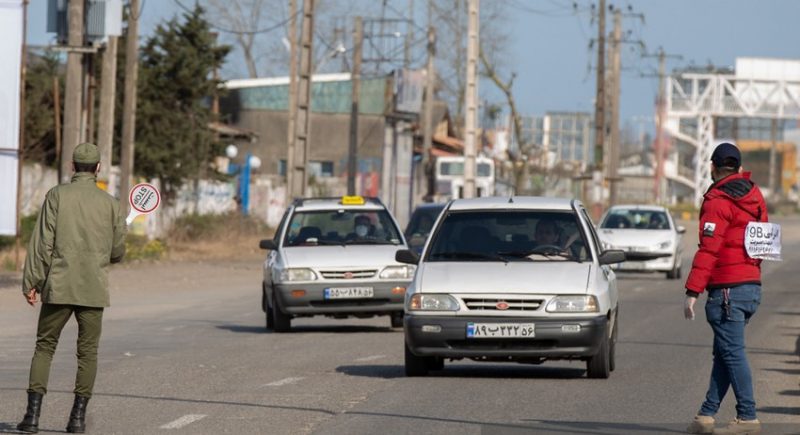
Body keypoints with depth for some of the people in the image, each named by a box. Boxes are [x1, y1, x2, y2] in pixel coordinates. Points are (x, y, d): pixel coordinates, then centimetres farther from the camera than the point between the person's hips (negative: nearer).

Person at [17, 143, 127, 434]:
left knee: (45, 346, 7)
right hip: (93, 289, 1)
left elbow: (42, 243, -7)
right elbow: (118, 251, 6)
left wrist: (31, 282, -3)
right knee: (87, 351, 9)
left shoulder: (57, 196, -3)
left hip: (58, 287, -1)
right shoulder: (109, 203, 2)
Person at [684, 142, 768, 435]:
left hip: (727, 288, -8)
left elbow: (708, 250, -18)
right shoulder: (754, 196, 13)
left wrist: (692, 291, -18)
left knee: (732, 353, -7)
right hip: (752, 285, 8)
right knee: (724, 352, 12)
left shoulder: (717, 202, -12)